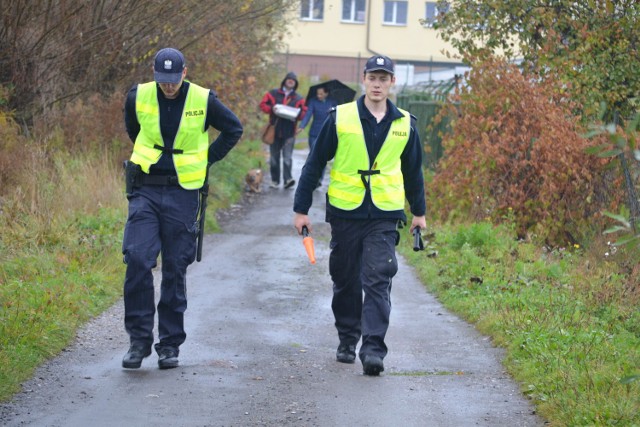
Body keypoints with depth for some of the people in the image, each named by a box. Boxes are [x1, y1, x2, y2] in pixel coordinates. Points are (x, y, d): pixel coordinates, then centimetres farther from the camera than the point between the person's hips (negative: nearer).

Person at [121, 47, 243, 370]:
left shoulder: (203, 100, -6)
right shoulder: (138, 96, -1)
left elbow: (234, 129, 10)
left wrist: (207, 159, 5)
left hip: (183, 193, -1)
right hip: (145, 190, 1)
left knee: (175, 269, 4)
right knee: (137, 261, -12)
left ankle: (170, 344, 13)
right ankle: (139, 339, -3)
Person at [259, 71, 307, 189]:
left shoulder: (299, 98, 8)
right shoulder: (273, 94, 7)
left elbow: (304, 113, 5)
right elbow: (263, 104, 4)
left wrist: (297, 114, -17)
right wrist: (272, 109, -14)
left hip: (289, 131, -1)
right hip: (275, 130, 1)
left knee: (287, 157, -11)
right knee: (274, 156, 7)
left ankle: (288, 179, -19)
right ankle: (275, 180, 14)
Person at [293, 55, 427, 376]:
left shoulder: (404, 124, 5)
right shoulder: (340, 118, -2)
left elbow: (413, 170, 19)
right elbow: (314, 164, 2)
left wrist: (419, 211, 25)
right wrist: (301, 209, 1)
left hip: (384, 217, 0)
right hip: (345, 214, 0)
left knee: (378, 282, -11)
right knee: (346, 282, 11)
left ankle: (373, 349, -15)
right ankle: (347, 340, 28)